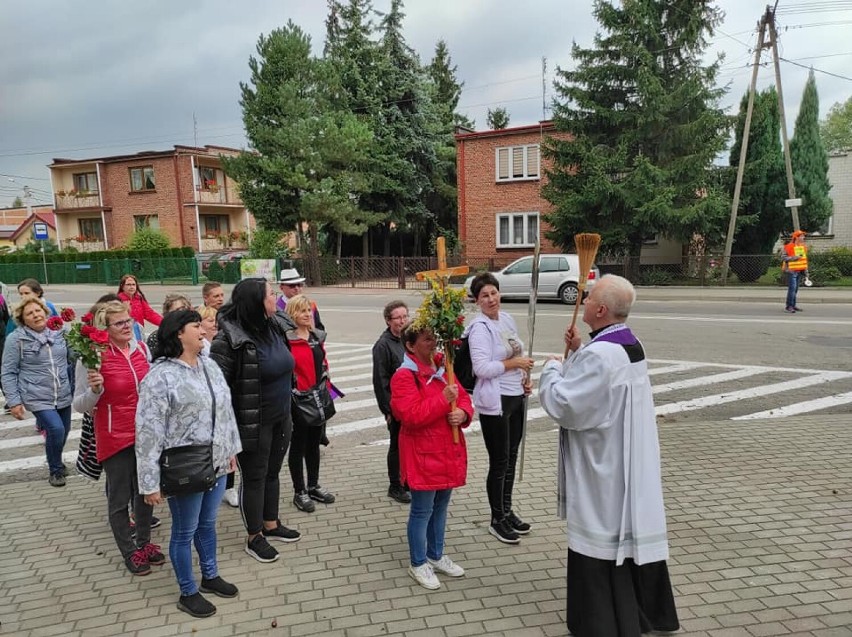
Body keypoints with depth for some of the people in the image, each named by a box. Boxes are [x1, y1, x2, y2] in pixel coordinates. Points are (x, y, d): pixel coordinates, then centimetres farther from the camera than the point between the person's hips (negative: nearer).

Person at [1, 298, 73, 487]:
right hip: (37, 398, -5)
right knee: (56, 429, -19)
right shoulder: (16, 339, -9)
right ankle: (56, 470, 5)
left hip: (63, 395, 5)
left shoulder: (58, 333, 2)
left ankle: (56, 462, 43)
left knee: (64, 432, 13)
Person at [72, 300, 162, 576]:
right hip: (115, 439, -5)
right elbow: (80, 405, -10)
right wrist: (95, 389, -27)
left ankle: (144, 542, 37)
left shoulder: (142, 349, 0)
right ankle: (129, 552, 27)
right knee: (120, 497, 10)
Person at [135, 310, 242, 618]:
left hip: (215, 464, 7)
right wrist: (150, 483, -18)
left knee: (207, 524, 22)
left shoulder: (209, 365, 5)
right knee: (185, 531, 11)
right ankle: (188, 593, 28)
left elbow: (225, 410, 14)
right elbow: (148, 432, -19)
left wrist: (231, 449, 16)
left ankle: (210, 576, 41)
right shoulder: (160, 376, -19)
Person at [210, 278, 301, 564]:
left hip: (280, 419, 7)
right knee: (254, 477, 10)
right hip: (253, 424, -7)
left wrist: (288, 412, 19)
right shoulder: (229, 339, -23)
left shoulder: (275, 327, 1)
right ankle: (254, 538, 29)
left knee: (272, 472, 21)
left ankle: (271, 525, 41)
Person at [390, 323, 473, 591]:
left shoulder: (443, 369, 8)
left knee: (441, 506, 20)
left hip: (448, 452, 8)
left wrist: (463, 412, -11)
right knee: (422, 511, 5)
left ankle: (436, 556, 37)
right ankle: (418, 563, 23)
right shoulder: (404, 376, -17)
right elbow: (411, 416, -26)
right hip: (422, 455, -8)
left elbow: (463, 397, 12)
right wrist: (443, 399, -27)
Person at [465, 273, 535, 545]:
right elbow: (481, 368, -24)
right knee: (499, 462, 3)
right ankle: (497, 520, 19)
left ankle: (507, 510, 34)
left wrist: (525, 378, 6)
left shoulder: (507, 319, 8)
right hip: (495, 402, -8)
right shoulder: (480, 327, -16)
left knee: (511, 457, 17)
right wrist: (514, 363, -19)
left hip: (516, 397, 8)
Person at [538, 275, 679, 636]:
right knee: (631, 534, 22)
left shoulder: (599, 354, -27)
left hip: (601, 470, -10)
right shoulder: (630, 345, 5)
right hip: (627, 464, 10)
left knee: (599, 546, 5)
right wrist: (578, 352, 7)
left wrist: (552, 368, -8)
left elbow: (561, 404, -23)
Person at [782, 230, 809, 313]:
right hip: (792, 271, -8)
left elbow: (805, 259, 20)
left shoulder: (803, 247, 14)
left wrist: (806, 271, 18)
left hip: (800, 271, 8)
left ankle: (793, 305, 18)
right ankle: (788, 306, -11)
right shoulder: (789, 247, -11)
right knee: (792, 288, -13)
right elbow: (783, 257, -12)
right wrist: (793, 257, -22)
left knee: (796, 288, 11)